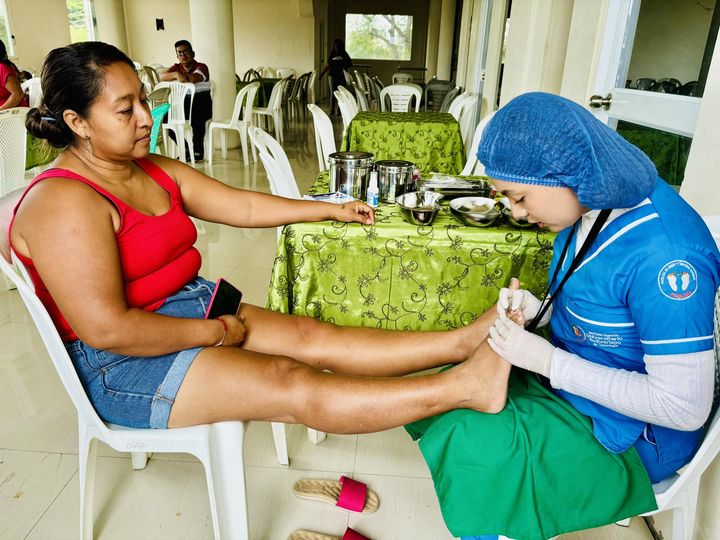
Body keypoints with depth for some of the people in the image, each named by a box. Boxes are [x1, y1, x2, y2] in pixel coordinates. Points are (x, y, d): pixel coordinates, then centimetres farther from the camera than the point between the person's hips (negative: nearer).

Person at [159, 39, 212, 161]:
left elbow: (193, 78, -27)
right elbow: (162, 76, -8)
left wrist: (179, 74, -11)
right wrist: (175, 74, -26)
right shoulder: (177, 67, 10)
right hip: (184, 102, 5)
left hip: (202, 102, -5)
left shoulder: (201, 67, -4)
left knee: (196, 117, -35)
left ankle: (198, 150, -13)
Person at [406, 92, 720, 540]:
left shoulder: (664, 252, -30)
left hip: (630, 437, -8)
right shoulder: (595, 204, -5)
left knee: (469, 446, -23)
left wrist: (548, 360, -25)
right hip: (565, 378, 8)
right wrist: (539, 311, -9)